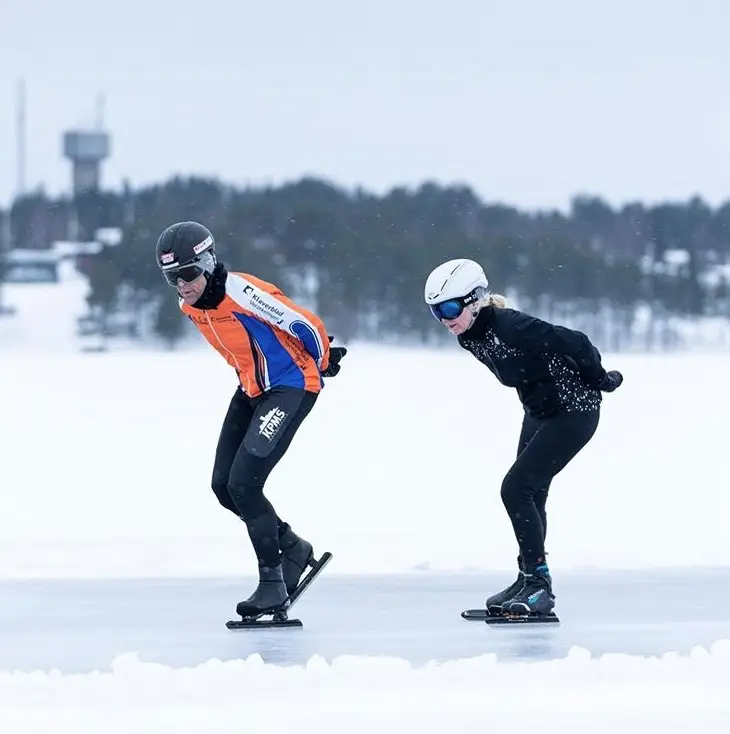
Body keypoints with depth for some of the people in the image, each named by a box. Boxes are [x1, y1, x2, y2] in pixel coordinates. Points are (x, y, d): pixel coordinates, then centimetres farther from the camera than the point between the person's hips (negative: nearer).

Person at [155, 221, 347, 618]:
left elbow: (306, 324, -19)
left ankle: (272, 582, -6)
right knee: (224, 486, 4)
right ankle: (293, 548, 25)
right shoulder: (190, 306, 0)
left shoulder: (243, 294, -28)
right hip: (253, 389, 9)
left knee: (244, 484, -17)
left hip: (292, 386, -9)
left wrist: (323, 361, -3)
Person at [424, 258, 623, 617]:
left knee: (516, 489, -14)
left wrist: (599, 380, -13)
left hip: (574, 411, -9)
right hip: (539, 411, 9)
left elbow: (575, 343, -27)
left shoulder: (511, 327, -31)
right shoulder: (468, 336, -3)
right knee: (528, 496, 14)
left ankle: (538, 583, -9)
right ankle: (529, 580, 26)